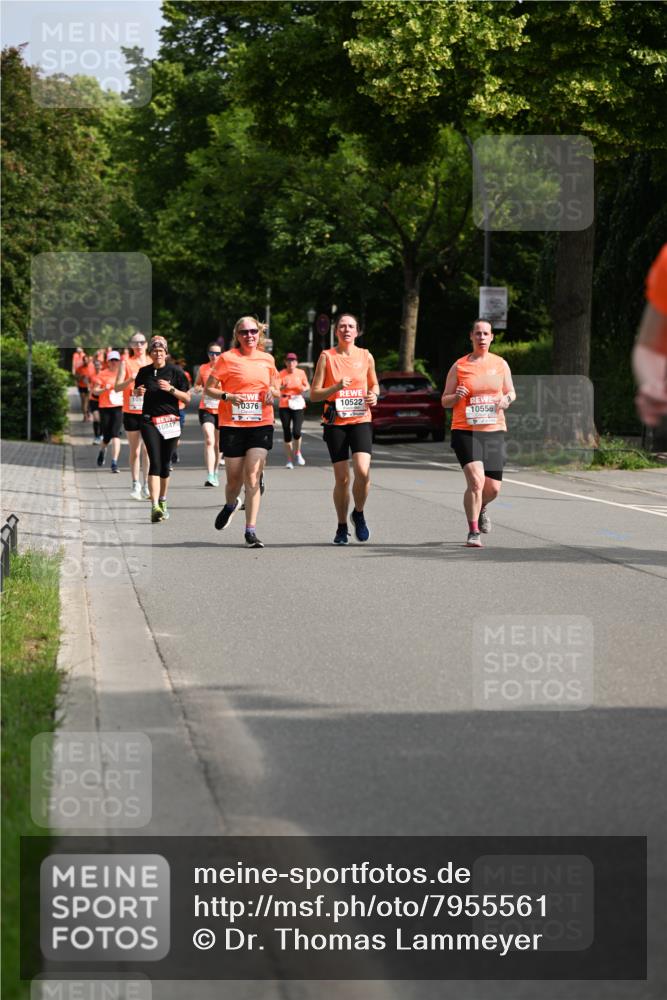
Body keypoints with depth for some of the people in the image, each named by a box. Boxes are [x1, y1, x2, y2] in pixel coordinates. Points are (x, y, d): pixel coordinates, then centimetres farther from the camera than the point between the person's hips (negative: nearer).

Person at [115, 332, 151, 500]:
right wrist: (131, 380, -23)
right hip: (131, 412, -1)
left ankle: (146, 485, 2)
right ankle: (135, 485, 9)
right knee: (135, 450, 3)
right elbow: (117, 387, -7)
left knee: (147, 449, -3)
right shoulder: (126, 363, 2)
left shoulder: (152, 363, 7)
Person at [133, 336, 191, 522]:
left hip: (170, 421, 0)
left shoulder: (175, 371, -1)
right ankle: (155, 506, -23)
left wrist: (171, 389, -16)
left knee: (165, 463, 8)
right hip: (149, 421, 0)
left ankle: (162, 501, 29)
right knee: (155, 462, -13)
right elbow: (136, 392, 20)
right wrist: (138, 392, -4)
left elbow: (187, 398, 0)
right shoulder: (144, 372, 4)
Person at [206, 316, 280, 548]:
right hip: (232, 424, -1)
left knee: (253, 477, -10)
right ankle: (230, 505, 41)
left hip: (261, 424, 1)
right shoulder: (227, 358, -1)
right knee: (234, 478, 5)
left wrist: (272, 392, -1)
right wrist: (227, 396, -17)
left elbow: (276, 389, 22)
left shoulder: (267, 359, 10)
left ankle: (251, 530, -9)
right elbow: (209, 387, 1)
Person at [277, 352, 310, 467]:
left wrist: (304, 389, -7)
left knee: (296, 431, -13)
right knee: (287, 433, 3)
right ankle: (289, 460, 12)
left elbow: (307, 386, 15)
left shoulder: (301, 373, 3)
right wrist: (283, 386, -27)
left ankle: (297, 453, 14)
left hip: (298, 405, 0)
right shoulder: (281, 374, -1)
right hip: (284, 405, 0)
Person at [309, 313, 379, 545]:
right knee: (342, 478, -1)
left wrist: (374, 395, -1)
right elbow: (314, 394, -1)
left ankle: (359, 513, 7)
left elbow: (374, 384, 21)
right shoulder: (327, 356, 0)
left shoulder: (365, 356, 6)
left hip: (361, 421, 1)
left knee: (362, 471, -19)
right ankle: (342, 527, 17)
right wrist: (336, 387, -17)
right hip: (336, 423, -1)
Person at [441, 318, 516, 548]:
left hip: (494, 432, 3)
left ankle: (481, 509, 42)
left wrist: (507, 399, -6)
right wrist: (456, 397, -17)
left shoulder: (500, 364, 8)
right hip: (465, 432, -3)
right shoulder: (459, 366, 2)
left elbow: (511, 392, 18)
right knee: (476, 481, -20)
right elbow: (445, 402, 6)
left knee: (493, 488, 5)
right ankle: (473, 532, -8)